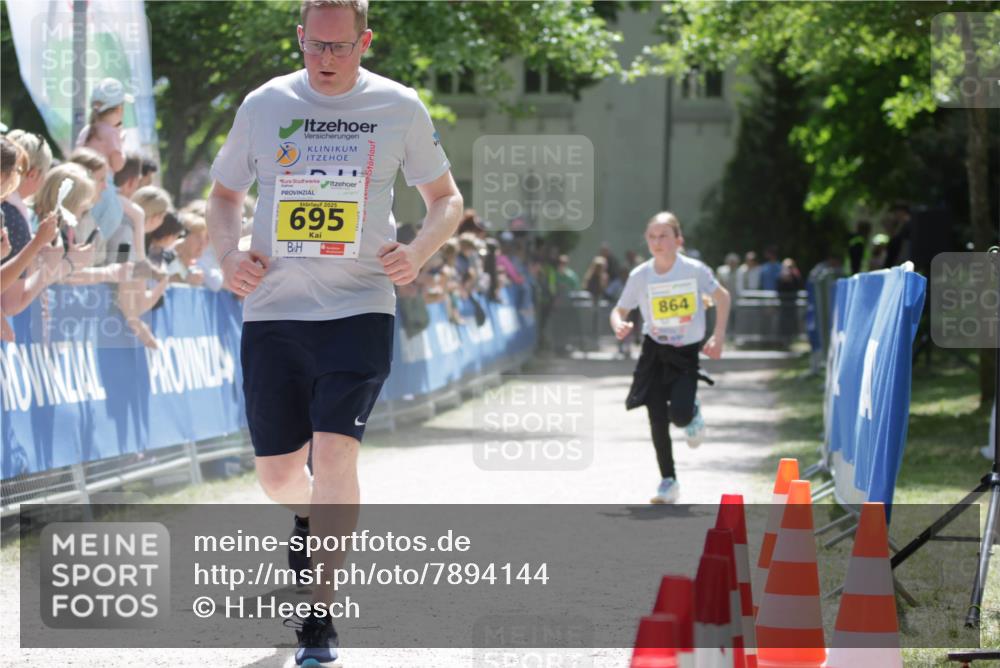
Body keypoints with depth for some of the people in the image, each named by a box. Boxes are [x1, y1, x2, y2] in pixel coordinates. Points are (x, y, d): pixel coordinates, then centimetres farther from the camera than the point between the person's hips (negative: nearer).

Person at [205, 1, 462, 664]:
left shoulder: (399, 107, 2)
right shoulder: (264, 104, 5)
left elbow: (448, 198, 12)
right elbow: (224, 194, 16)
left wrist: (418, 251, -8)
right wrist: (229, 254, -4)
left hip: (359, 309, -2)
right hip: (272, 311, 2)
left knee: (335, 452, -18)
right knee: (277, 471, 7)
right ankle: (309, 519, 45)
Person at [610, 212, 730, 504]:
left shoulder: (694, 270, -13)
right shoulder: (639, 276, -8)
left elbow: (722, 297, 2)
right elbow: (619, 309, 1)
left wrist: (719, 337, -4)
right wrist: (619, 325, -23)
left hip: (686, 351, -2)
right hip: (655, 351, 2)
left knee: (680, 415, -17)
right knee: (657, 419, -2)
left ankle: (693, 413, 22)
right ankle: (668, 481, 10)